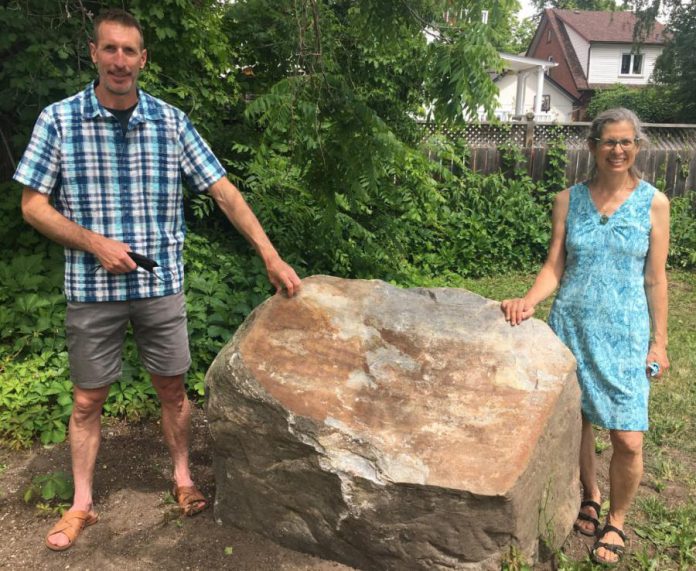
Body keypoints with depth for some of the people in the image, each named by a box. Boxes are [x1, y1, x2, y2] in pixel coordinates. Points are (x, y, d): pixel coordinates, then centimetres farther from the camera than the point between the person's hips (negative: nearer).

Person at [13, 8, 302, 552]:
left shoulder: (171, 122, -3)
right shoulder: (58, 119, -5)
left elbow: (224, 192, -3)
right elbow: (33, 205, -2)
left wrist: (272, 257, -8)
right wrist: (96, 243, -16)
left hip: (161, 284, 1)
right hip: (92, 289, 0)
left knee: (173, 388, 13)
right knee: (88, 401, 11)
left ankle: (183, 478, 35)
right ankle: (82, 504, 29)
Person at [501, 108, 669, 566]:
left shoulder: (654, 203, -1)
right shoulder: (569, 199, 2)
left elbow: (655, 278, 1)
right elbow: (554, 266, 0)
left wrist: (659, 340, 1)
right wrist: (528, 301, -18)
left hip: (624, 333, -1)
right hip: (572, 326, 2)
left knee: (629, 441, -2)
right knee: (576, 420, 13)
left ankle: (617, 521, 24)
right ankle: (590, 494, 41)